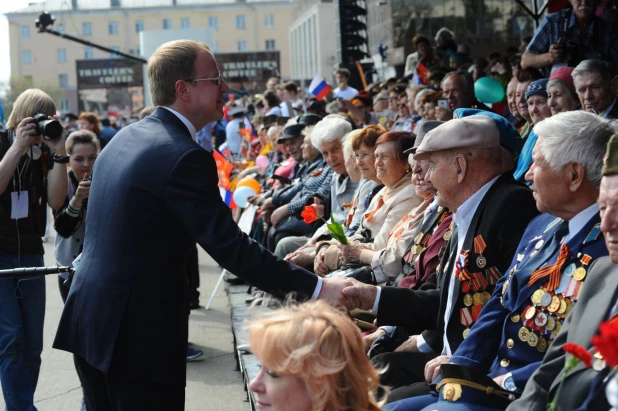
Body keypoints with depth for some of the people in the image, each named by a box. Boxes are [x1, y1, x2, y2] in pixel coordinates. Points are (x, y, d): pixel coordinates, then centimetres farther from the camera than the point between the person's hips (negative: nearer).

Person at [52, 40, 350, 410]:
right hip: (138, 333, -9)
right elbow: (231, 248, -21)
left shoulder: (126, 138, 10)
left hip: (90, 317, 9)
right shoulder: (185, 157, -18)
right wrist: (317, 288, -18)